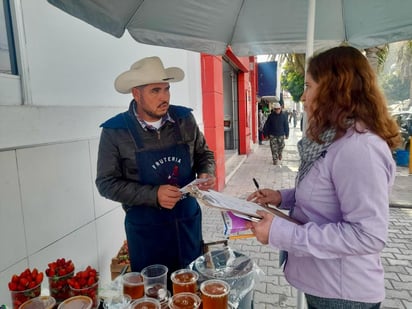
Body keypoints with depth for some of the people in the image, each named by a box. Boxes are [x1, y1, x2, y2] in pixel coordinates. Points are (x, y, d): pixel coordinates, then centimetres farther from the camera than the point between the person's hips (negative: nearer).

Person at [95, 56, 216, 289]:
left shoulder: (185, 118, -4)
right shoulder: (115, 131, -12)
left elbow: (204, 154, 9)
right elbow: (107, 183, -11)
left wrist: (207, 174, -13)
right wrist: (154, 195, -22)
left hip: (189, 220, 3)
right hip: (146, 229, -3)